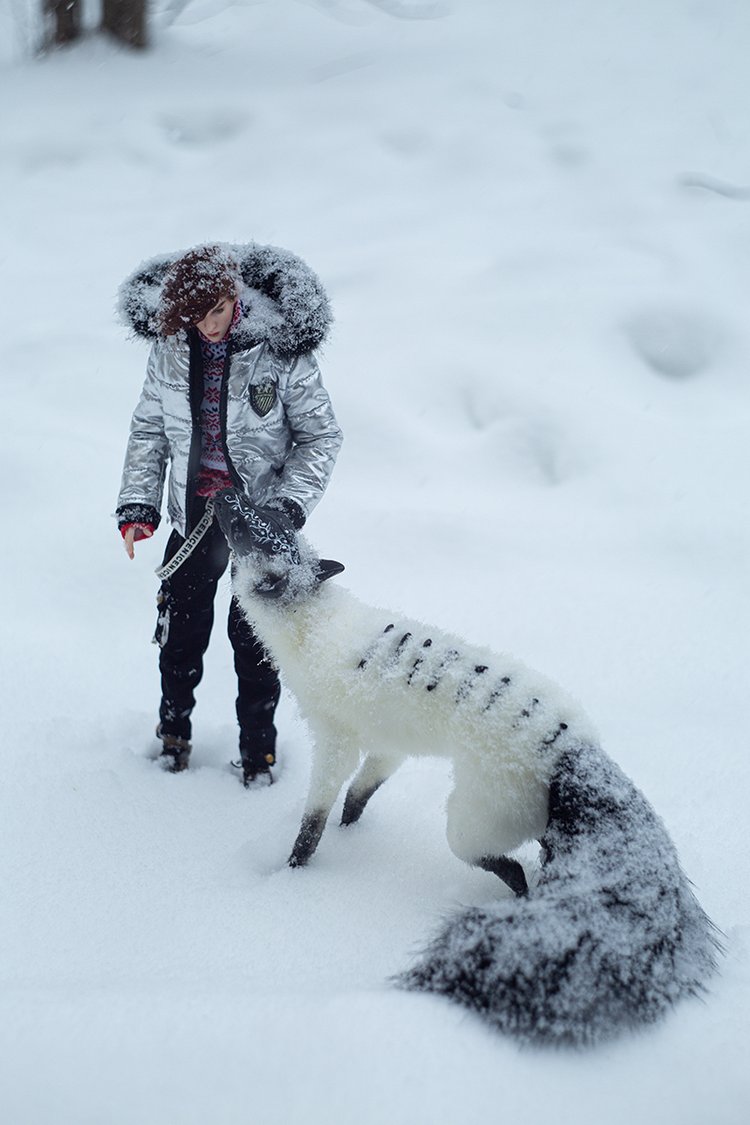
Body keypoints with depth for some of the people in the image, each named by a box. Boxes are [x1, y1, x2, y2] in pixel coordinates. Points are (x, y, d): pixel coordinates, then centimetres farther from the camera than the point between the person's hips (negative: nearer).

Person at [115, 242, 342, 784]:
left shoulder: (282, 351, -17)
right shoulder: (169, 348, -6)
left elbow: (322, 437, -9)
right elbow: (148, 432, 6)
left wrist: (288, 505, -19)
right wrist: (138, 505, -2)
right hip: (194, 513, 3)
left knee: (255, 636, 4)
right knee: (181, 628, 12)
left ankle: (258, 748, 25)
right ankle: (174, 729, 38)